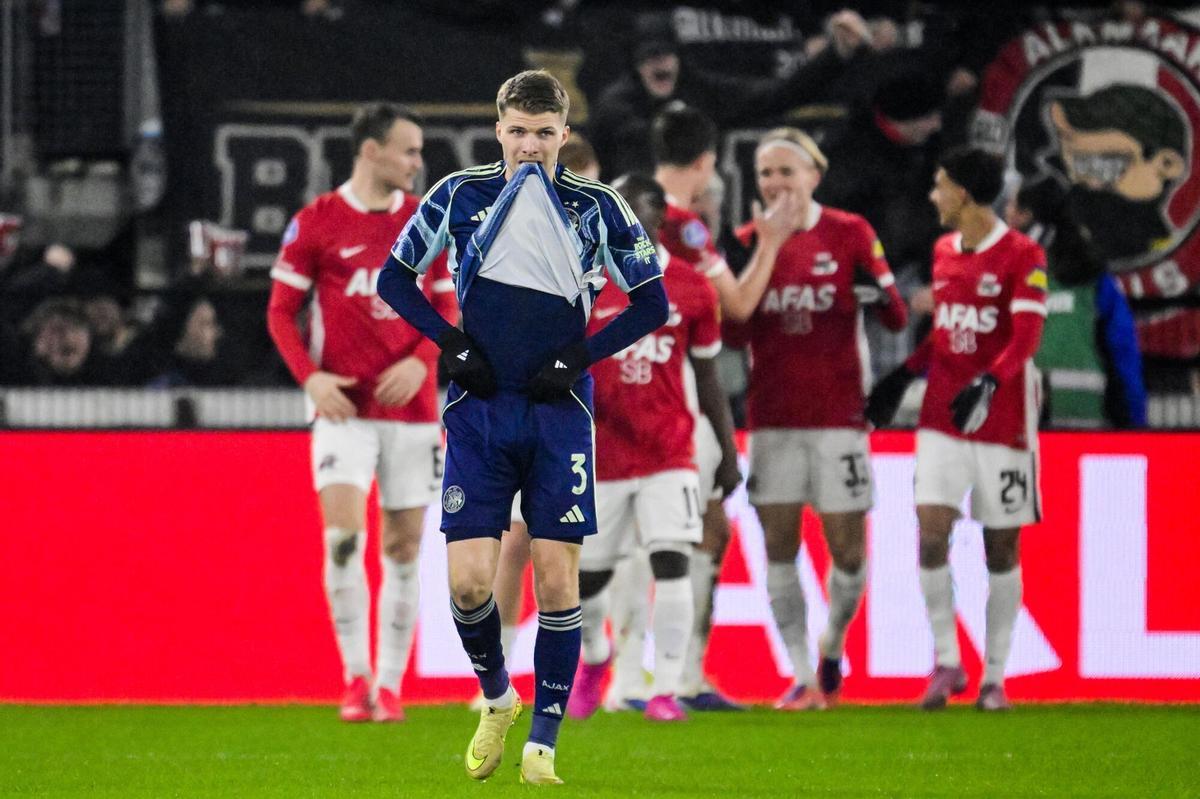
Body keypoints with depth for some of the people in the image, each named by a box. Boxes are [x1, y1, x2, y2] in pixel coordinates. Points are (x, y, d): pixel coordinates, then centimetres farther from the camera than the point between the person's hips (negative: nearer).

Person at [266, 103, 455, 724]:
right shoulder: (315, 223, -1)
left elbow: (446, 310, 12)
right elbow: (281, 311, 3)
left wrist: (420, 361, -7)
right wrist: (310, 376, -12)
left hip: (412, 409, 3)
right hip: (345, 408, -3)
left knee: (404, 548, 4)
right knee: (344, 537, -16)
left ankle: (389, 686, 11)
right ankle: (355, 678, -7)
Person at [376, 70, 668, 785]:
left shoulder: (598, 207, 3)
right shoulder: (461, 195, 4)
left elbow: (653, 303, 7)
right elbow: (395, 277, 13)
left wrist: (578, 358, -4)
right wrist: (450, 343, 0)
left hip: (558, 411, 0)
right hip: (479, 407, 0)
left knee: (557, 578, -5)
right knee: (470, 579, -8)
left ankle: (543, 742, 3)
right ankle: (497, 697, 19)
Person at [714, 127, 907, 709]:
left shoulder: (849, 234, 1)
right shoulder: (749, 241, 6)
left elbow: (897, 318, 1)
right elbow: (735, 327, -5)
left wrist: (878, 295, -22)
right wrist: (766, 245, -11)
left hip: (837, 415, -2)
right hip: (771, 416, 2)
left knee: (847, 550, -2)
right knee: (779, 547, -2)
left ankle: (832, 650, 24)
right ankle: (802, 678, 4)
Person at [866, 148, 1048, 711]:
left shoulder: (1022, 256, -8)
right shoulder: (943, 251, 12)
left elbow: (1025, 338, -17)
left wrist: (987, 384, -31)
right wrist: (904, 374, 14)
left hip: (1001, 421, -5)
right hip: (942, 419, 5)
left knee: (1001, 548, 2)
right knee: (931, 530, -10)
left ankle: (995, 676, 11)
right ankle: (947, 663, 0)